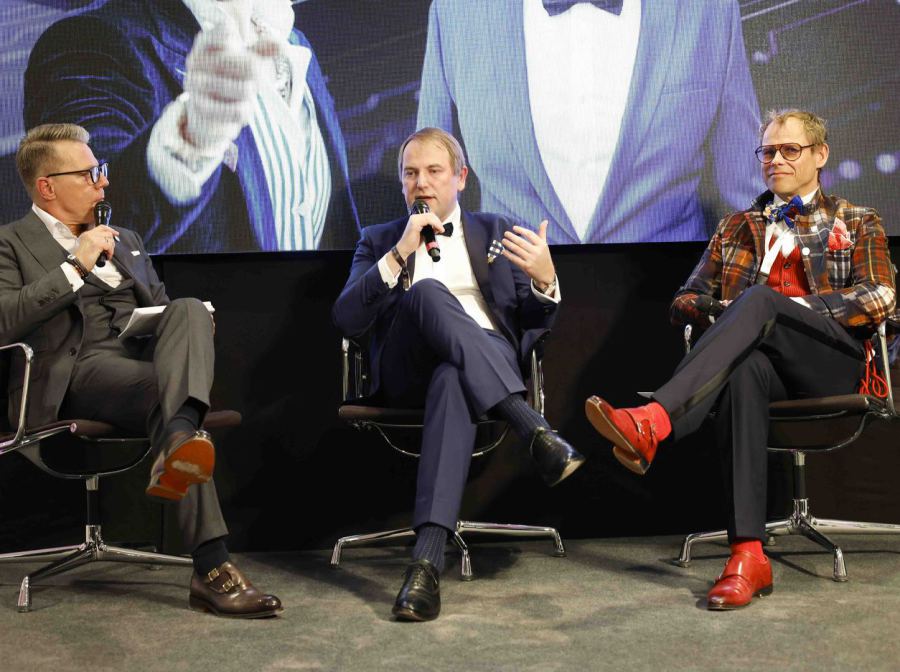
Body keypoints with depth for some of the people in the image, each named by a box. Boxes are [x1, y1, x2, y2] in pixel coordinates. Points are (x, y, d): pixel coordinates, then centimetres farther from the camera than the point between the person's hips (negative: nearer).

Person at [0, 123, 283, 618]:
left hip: (146, 357, 5)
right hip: (78, 370, -5)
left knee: (190, 310, -29)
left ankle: (179, 443, -56)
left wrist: (189, 333, 5)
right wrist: (76, 268, -11)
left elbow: (162, 306, 31)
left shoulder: (125, 241, 32)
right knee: (166, 391, -36)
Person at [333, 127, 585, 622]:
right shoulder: (379, 242, 23)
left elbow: (534, 326, 15)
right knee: (428, 291, -34)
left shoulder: (496, 233, 24)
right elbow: (347, 319, 4)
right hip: (406, 371, 0)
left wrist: (545, 282, -9)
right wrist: (398, 255, -8)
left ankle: (427, 561, -54)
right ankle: (533, 430, -47)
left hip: (489, 360, 0)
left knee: (453, 381, -40)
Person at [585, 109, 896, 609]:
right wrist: (727, 313, -3)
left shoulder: (857, 224, 22)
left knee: (758, 298, -33)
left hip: (831, 360, -2)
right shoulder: (737, 228, 29)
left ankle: (652, 423, -53)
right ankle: (748, 557, -48)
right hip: (767, 362, 2)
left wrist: (792, 306, -8)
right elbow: (684, 301, 21)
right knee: (745, 373, -39)